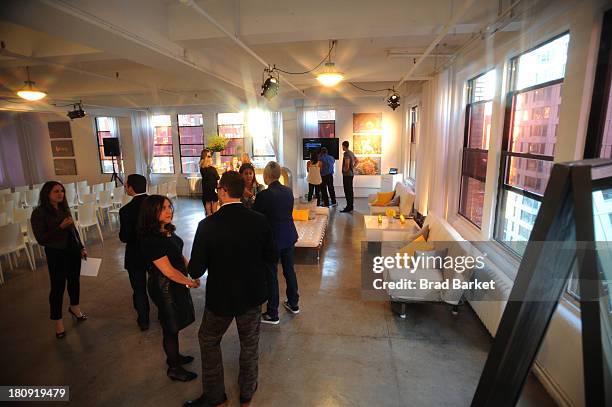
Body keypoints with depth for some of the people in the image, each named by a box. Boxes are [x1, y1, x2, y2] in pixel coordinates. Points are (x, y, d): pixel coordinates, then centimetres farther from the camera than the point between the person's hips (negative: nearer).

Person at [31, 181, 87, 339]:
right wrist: (60, 227, -26)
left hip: (73, 251, 5)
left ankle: (74, 307, 42)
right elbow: (41, 239, -15)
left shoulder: (64, 208, 3)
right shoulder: (39, 213, -13)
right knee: (58, 287, 4)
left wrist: (81, 247, 13)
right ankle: (58, 322, 19)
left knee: (74, 280, 19)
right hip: (56, 254, -5)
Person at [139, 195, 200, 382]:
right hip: (165, 287, -8)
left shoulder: (167, 230, -1)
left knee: (174, 324, 24)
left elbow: (179, 255, 9)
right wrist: (190, 282, -13)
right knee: (171, 327, 11)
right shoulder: (151, 240, -27)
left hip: (177, 282, 8)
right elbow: (169, 271, -25)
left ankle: (174, 356, 46)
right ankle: (174, 369, 32)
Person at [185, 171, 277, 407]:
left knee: (209, 341, 25)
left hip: (220, 297, -2)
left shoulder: (207, 225, -22)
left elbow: (196, 271, -17)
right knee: (250, 343, 23)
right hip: (252, 295, 2)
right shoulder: (260, 221, -15)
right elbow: (271, 257, -4)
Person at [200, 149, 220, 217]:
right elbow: (217, 177, -10)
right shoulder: (212, 169, -19)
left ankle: (209, 214, 21)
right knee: (214, 201, 4)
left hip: (205, 186, 6)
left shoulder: (202, 168, -2)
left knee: (207, 201, 14)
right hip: (212, 186, -6)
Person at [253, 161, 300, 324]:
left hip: (272, 238, -6)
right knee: (289, 269, 20)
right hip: (290, 236, 7)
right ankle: (293, 304, 37)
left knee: (271, 274, 6)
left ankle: (272, 314, 19)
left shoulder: (264, 195, -20)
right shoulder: (288, 191, 1)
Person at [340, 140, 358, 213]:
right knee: (350, 190, 13)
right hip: (351, 174, 10)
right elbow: (357, 161, 24)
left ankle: (348, 207, -6)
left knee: (347, 191, -7)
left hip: (346, 174, -10)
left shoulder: (346, 153, -15)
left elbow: (347, 163, -28)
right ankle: (351, 206, 20)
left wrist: (345, 170, -12)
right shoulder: (351, 153, 14)